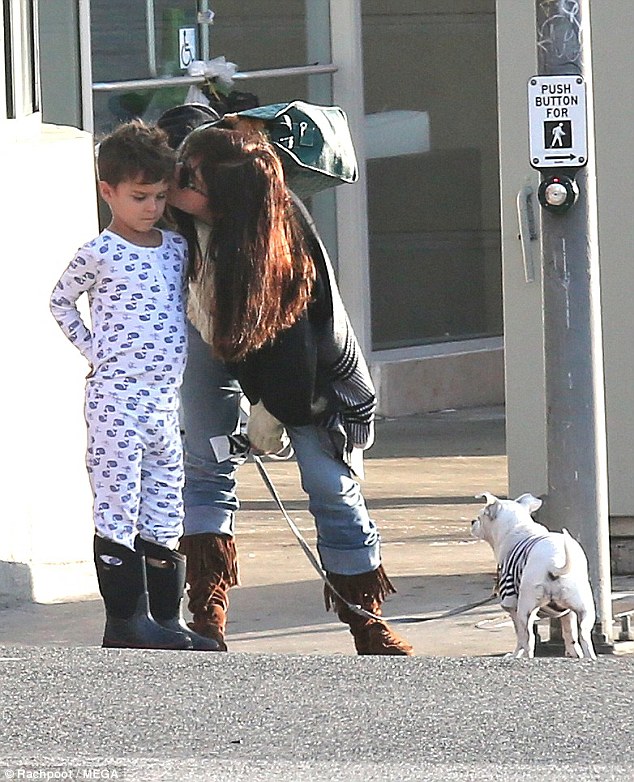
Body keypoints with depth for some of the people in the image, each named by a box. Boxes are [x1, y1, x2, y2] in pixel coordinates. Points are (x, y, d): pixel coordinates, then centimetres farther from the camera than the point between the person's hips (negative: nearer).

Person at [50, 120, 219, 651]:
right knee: (118, 507, -5)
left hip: (169, 399, 6)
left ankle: (166, 617, 13)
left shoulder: (177, 249, 10)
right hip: (116, 398, -6)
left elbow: (196, 303, 24)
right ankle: (125, 618, -3)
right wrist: (96, 350, -2)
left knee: (166, 509, 8)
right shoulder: (99, 255, -6)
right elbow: (61, 302, 6)